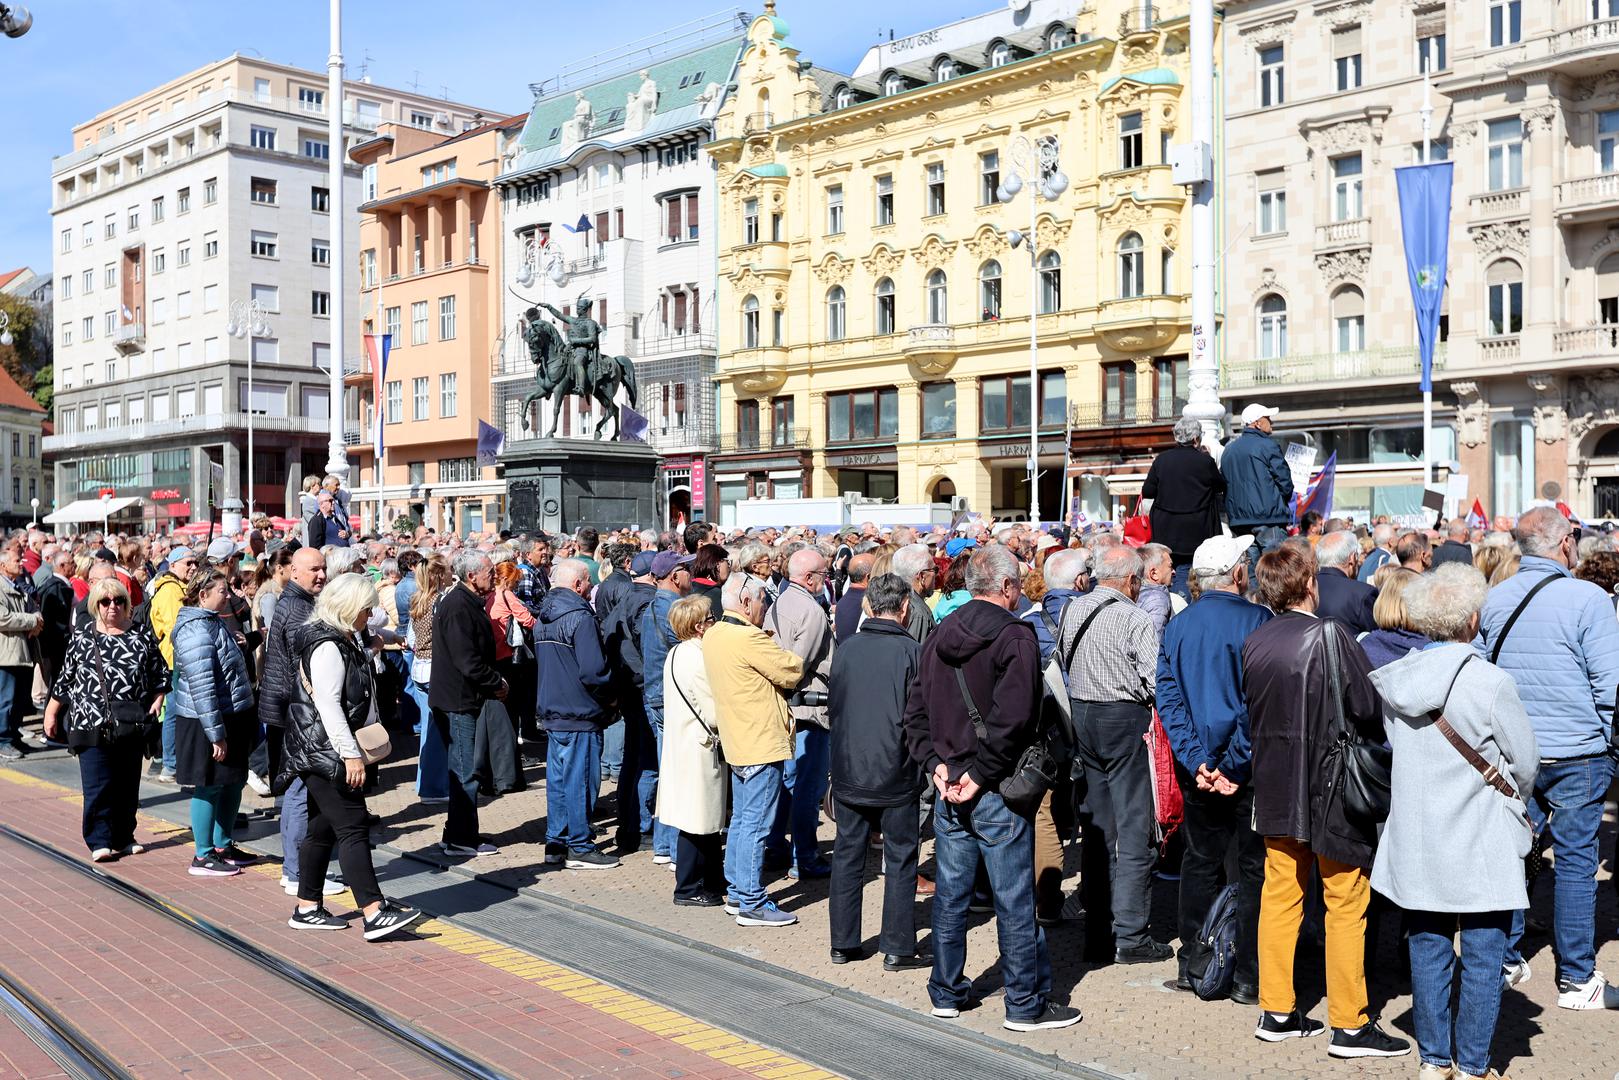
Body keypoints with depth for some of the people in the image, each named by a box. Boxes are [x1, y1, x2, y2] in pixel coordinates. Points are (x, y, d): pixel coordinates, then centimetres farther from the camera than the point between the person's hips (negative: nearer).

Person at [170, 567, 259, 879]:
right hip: (207, 723, -10)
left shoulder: (214, 622, 14)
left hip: (232, 717, 10)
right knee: (209, 786, -1)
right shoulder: (196, 631, -20)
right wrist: (216, 734, -23)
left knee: (233, 783, 16)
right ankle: (203, 856, 9)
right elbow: (202, 688, -24)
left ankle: (222, 845, 29)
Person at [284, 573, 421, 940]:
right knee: (352, 827, -13)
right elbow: (328, 705, -23)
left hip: (326, 751, 11)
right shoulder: (327, 646, -17)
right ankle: (373, 913, -15)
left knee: (323, 827, 13)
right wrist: (351, 754, -24)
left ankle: (307, 908, 19)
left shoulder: (347, 639, 16)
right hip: (323, 750, -11)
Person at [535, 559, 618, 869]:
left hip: (551, 712, 9)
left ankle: (556, 844, 19)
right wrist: (609, 696, -6)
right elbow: (593, 671, -22)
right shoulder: (580, 617, -17)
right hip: (579, 714, -9)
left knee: (558, 779, 13)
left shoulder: (543, 619, 12)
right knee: (580, 780, -2)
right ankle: (579, 848, 4)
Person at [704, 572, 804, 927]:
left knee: (741, 820, 17)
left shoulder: (713, 635, 9)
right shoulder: (749, 638, -21)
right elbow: (792, 672, -15)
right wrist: (790, 657, 4)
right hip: (762, 743, -10)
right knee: (756, 824, -4)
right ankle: (752, 904, 1)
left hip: (737, 743, 10)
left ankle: (736, 894, 24)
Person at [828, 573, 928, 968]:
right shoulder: (911, 652, -12)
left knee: (847, 856, 12)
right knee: (900, 860, 7)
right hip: (895, 773, -4)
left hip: (847, 770, 4)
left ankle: (843, 943, 19)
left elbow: (832, 708, 8)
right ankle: (898, 948, 10)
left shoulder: (846, 649, -1)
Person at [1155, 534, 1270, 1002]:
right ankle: (1248, 977, 8)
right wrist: (1234, 765, -13)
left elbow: (1168, 697, 0)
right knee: (1254, 866, 4)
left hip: (1198, 766, 5)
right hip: (1248, 765, -5)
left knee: (1201, 861, 15)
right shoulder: (1257, 621, -12)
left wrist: (1196, 761, -5)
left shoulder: (1177, 626, 3)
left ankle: (1193, 967, 20)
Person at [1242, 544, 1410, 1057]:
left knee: (1280, 896, 13)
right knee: (1346, 903, 3)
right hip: (1332, 787, -6)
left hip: (1276, 790, 6)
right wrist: (1381, 742, 5)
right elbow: (1369, 708, -14)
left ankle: (1276, 1012, 21)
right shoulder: (1330, 634, -16)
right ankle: (1349, 1025, 9)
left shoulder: (1253, 642, 1)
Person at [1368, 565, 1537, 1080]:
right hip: (1480, 845, -4)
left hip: (1414, 841, 5)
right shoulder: (1490, 682, -17)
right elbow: (1526, 762, -5)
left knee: (1428, 953, 14)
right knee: (1482, 958, 8)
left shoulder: (1391, 680, -3)